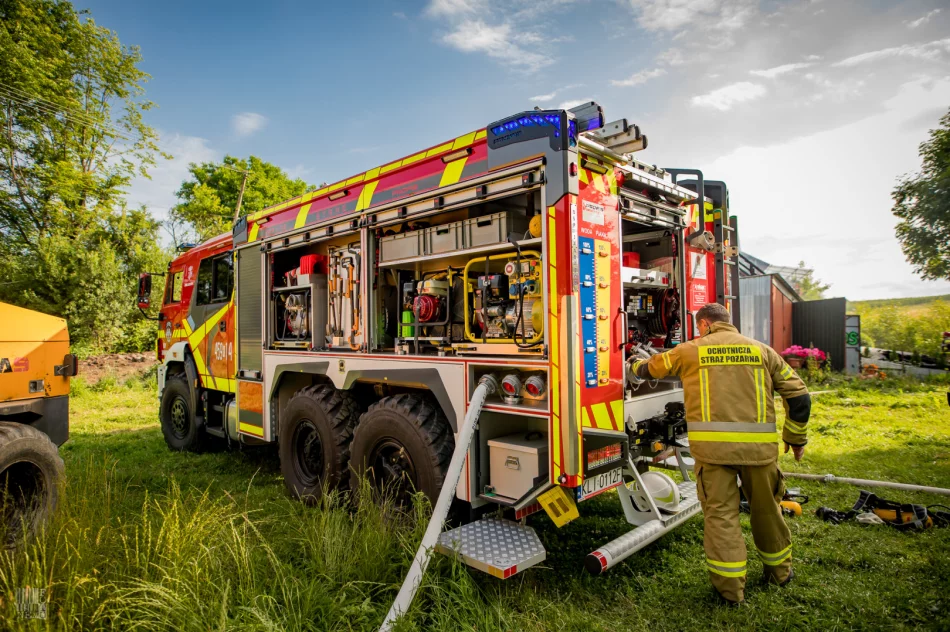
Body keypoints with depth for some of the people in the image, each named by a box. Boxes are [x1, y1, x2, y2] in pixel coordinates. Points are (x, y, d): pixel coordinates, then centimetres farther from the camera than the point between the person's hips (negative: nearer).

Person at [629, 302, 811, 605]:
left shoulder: (689, 350, 7)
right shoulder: (762, 350, 12)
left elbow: (650, 368, 22)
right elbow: (798, 395, 12)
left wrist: (635, 366, 45)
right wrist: (796, 438, 23)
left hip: (712, 445, -2)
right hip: (758, 444, 3)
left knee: (720, 512, 7)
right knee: (766, 507, 21)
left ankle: (731, 586, 12)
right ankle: (779, 570, 40)